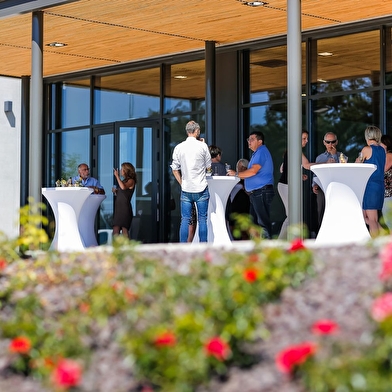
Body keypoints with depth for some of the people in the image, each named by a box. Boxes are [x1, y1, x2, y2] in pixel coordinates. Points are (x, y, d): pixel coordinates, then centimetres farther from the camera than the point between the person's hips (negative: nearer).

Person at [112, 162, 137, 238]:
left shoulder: (131, 181, -4)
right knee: (115, 230, 0)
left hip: (125, 207, -8)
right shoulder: (124, 180, 18)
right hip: (118, 207, 8)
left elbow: (123, 187, -24)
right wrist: (115, 191, 5)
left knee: (124, 229, -9)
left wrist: (117, 176, -17)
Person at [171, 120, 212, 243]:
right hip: (201, 188, -2)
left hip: (185, 189, 2)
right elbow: (208, 167, 3)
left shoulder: (178, 147, 2)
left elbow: (175, 170, 5)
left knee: (185, 220, 4)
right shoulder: (202, 146, -5)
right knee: (202, 219, 5)